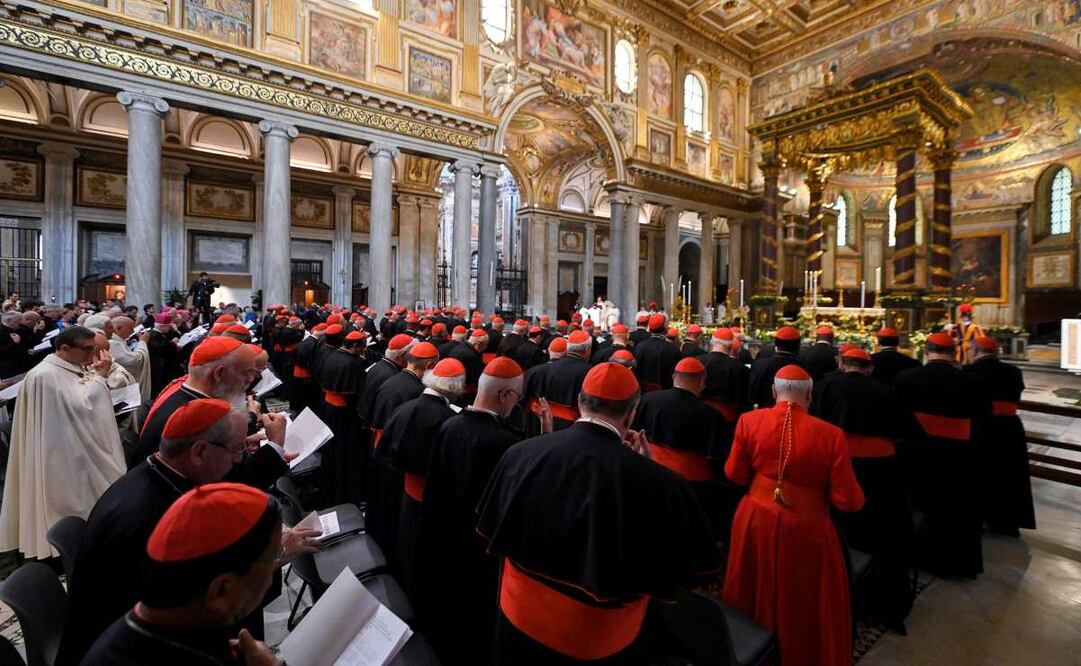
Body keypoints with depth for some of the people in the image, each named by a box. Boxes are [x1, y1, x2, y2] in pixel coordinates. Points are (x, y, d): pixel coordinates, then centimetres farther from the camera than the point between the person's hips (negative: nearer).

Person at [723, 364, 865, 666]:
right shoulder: (830, 435, -18)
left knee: (758, 595, 27)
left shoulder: (749, 420, -13)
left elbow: (735, 475, -3)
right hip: (805, 529, -2)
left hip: (756, 520, 3)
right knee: (806, 604, 23)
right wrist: (858, 498, 11)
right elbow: (847, 500, -12)